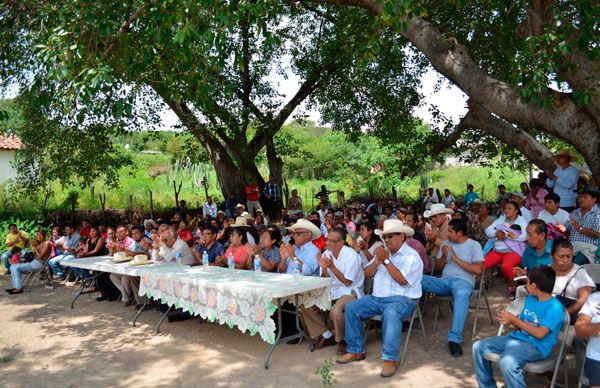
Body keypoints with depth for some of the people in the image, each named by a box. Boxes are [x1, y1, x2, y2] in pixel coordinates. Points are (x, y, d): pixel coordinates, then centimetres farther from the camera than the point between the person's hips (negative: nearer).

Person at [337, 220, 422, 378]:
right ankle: (355, 350, -1)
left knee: (391, 313, -39)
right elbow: (367, 274, 11)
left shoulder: (412, 256, -5)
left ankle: (390, 359, -30)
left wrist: (386, 261, -18)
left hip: (402, 299, -7)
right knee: (351, 307, -9)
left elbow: (402, 280, -19)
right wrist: (377, 262, -8)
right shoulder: (383, 252, 15)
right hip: (377, 298, 7)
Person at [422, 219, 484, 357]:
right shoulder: (446, 243, 19)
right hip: (444, 280, 5)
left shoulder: (474, 245, 5)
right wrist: (443, 256, -1)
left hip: (463, 281, -5)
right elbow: (437, 268, 20)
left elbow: (478, 270, -9)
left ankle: (454, 339, -41)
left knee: (462, 294, -43)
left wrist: (456, 258, -11)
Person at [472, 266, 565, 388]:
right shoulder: (530, 299, 12)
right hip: (516, 337, 9)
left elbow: (540, 333, -22)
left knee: (507, 362, -37)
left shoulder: (554, 307, -16)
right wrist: (511, 319, -5)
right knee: (478, 347, 3)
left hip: (536, 346, -9)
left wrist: (515, 320, -16)